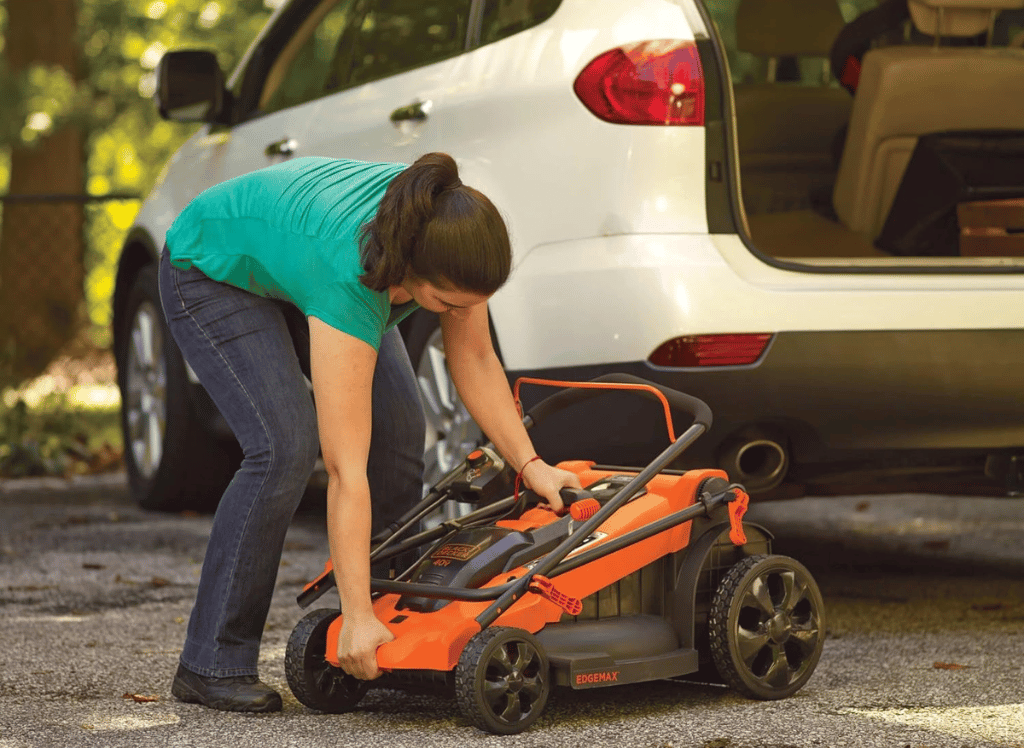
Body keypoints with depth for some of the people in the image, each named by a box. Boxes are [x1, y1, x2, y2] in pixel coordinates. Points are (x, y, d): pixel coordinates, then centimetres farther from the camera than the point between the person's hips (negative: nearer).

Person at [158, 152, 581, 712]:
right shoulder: (350, 279, -43)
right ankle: (212, 664, -15)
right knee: (285, 445, -24)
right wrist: (358, 618, -42)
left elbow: (474, 358, -11)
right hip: (214, 272, -7)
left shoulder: (451, 228, -28)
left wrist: (530, 465, -21)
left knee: (399, 430, -8)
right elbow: (346, 470, -43)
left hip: (292, 252, 7)